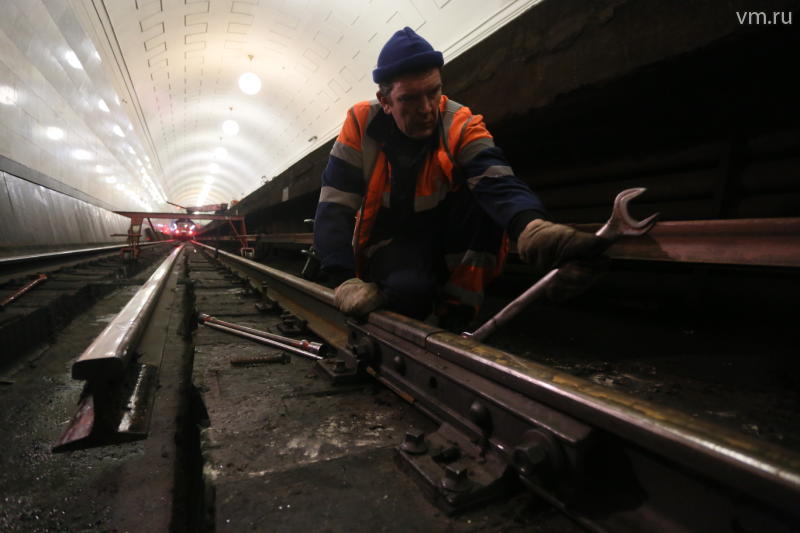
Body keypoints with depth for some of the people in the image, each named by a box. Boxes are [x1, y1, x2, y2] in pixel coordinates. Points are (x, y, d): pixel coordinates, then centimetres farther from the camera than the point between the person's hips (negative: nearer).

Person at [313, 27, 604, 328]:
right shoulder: (361, 125, -13)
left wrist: (531, 228, -59)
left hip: (446, 242, 2)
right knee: (408, 291, -37)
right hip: (391, 245, -1)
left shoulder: (462, 126, -15)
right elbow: (335, 207, -17)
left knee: (481, 191, -28)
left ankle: (457, 304, -16)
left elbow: (498, 182, -35)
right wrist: (345, 280, -32)